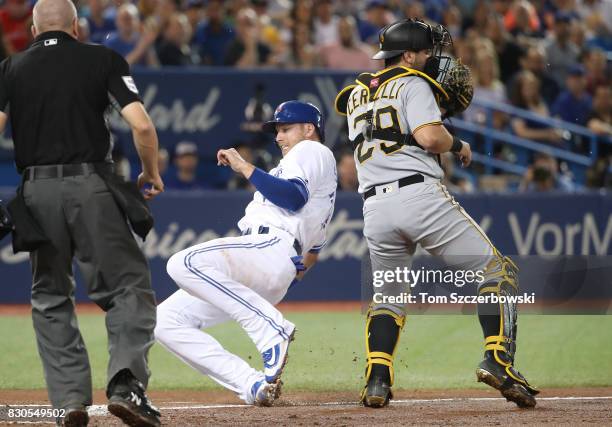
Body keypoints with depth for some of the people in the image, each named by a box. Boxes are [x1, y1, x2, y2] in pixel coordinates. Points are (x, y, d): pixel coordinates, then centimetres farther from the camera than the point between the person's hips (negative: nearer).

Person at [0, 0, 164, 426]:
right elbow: (142, 124, -5)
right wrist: (152, 173, 10)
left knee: (51, 296, 13)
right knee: (128, 284, 2)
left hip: (37, 191, 2)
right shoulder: (103, 59, 5)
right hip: (92, 186, -2)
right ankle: (126, 384, -18)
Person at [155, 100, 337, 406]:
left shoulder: (312, 151, 7)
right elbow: (313, 249, 37)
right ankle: (254, 386, -12)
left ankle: (272, 329, -29)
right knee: (165, 320, -1)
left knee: (185, 263, -34)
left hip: (273, 246, -11)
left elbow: (293, 197, -13)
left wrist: (244, 168, -10)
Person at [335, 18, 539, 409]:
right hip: (420, 195, -6)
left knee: (388, 295, 22)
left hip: (375, 208, 6)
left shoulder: (357, 93, 21)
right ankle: (498, 359, -17)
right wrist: (458, 145, 8)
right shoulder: (413, 84, 2)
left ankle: (377, 379, 3)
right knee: (497, 270, 1)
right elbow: (430, 137, -11)